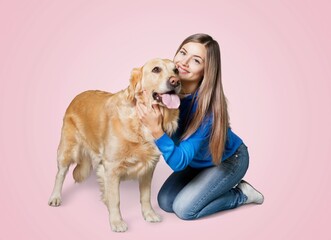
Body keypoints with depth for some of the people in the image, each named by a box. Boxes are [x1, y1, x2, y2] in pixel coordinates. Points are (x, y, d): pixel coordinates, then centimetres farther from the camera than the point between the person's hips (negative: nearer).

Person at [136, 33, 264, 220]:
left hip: (228, 160, -6)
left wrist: (156, 130, -51)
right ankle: (219, 185, 19)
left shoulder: (207, 108, -39)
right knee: (165, 201, 2)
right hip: (198, 160, 6)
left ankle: (241, 194, 7)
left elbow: (179, 162, -38)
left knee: (184, 208, -12)